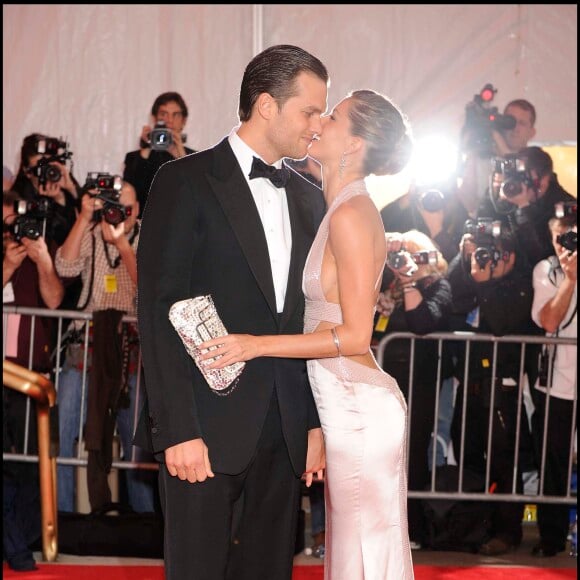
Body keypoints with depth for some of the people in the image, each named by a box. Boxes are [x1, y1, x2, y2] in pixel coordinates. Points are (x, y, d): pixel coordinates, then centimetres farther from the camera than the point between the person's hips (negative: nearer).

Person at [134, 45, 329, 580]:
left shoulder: (309, 199, 15)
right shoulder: (186, 183, -4)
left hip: (284, 433, 6)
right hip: (208, 428, -5)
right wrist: (179, 429, -15)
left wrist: (316, 420, 9)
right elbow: (159, 311, -10)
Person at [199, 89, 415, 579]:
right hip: (344, 402, 9)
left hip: (357, 407, -9)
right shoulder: (348, 209, 12)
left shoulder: (350, 216, -16)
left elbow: (355, 335, -18)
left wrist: (258, 345, -21)